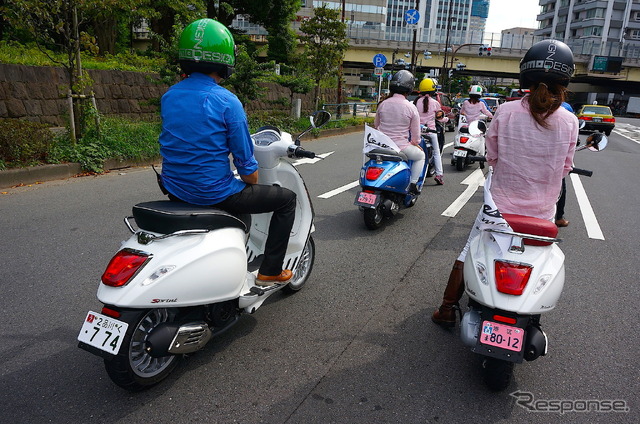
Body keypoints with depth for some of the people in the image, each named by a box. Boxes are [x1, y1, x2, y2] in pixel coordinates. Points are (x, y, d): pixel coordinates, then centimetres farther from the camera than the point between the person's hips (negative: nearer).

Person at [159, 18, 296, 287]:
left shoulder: (168, 97, 3)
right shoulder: (226, 101, -17)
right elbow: (245, 162, -13)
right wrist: (253, 184, 8)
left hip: (175, 193, 8)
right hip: (215, 193, -7)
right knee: (286, 199, 11)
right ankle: (270, 272, 12)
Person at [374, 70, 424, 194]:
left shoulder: (382, 104, -1)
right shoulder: (411, 108, -11)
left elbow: (376, 125, 13)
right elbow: (415, 134, -3)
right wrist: (416, 143, 18)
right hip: (401, 148, -4)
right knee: (421, 156, 25)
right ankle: (413, 184, 17)